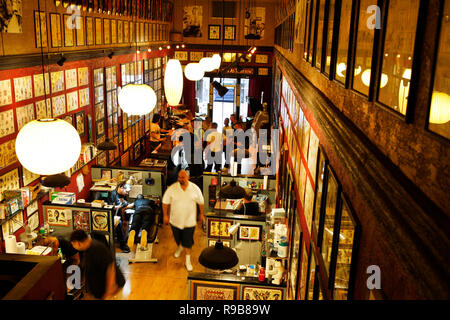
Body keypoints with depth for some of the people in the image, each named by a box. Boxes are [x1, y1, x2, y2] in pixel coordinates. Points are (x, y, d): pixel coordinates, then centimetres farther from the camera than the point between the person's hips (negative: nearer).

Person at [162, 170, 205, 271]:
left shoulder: (195, 189, -12)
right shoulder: (172, 189, -14)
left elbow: (201, 202, 1)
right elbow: (165, 202, -5)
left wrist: (201, 214, 7)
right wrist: (165, 215, -4)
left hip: (189, 220, -1)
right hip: (175, 220, 1)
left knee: (188, 241, 2)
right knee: (177, 238, 22)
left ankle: (188, 261, 17)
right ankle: (180, 247, 54)